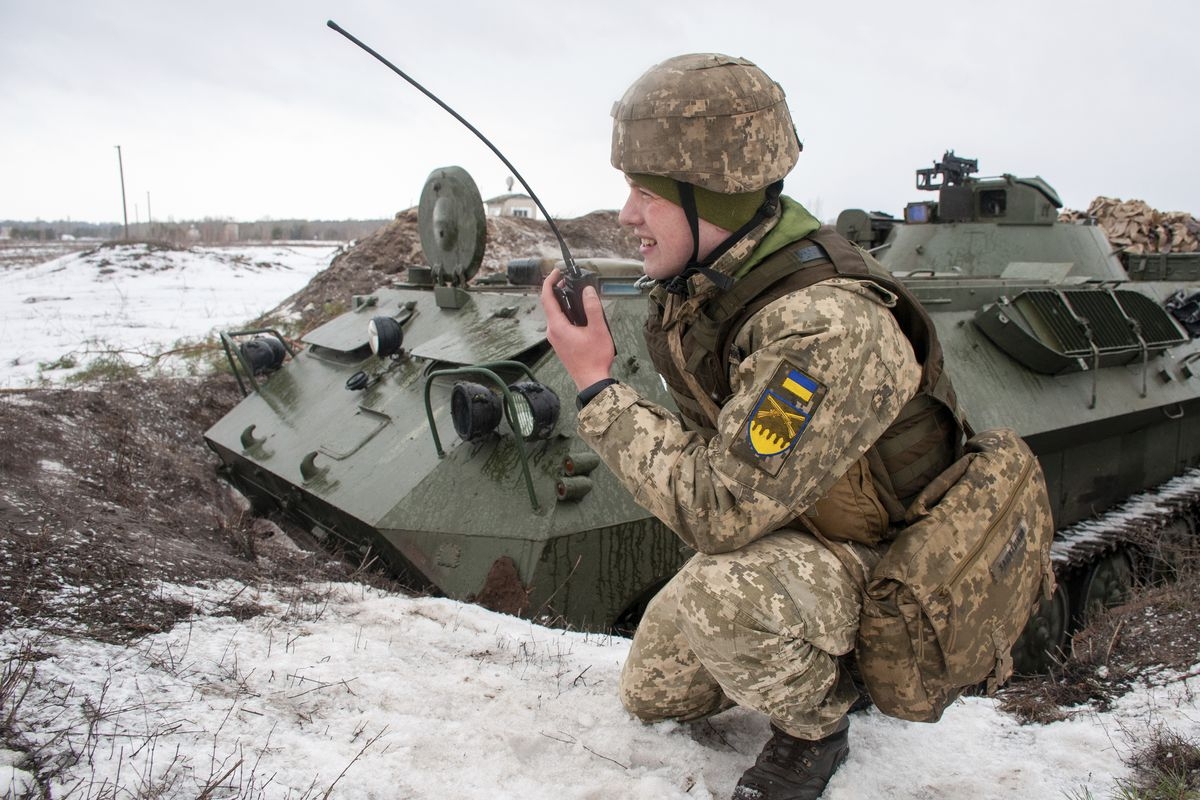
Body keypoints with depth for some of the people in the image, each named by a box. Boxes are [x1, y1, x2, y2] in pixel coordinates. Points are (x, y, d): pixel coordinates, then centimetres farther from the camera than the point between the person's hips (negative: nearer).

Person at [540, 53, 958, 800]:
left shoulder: (829, 327, -38)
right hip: (775, 526, 8)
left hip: (878, 563, -8)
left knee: (717, 593, -38)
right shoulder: (703, 274, -10)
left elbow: (717, 512, -37)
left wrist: (596, 383, -31)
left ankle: (815, 729, -6)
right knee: (651, 695, 17)